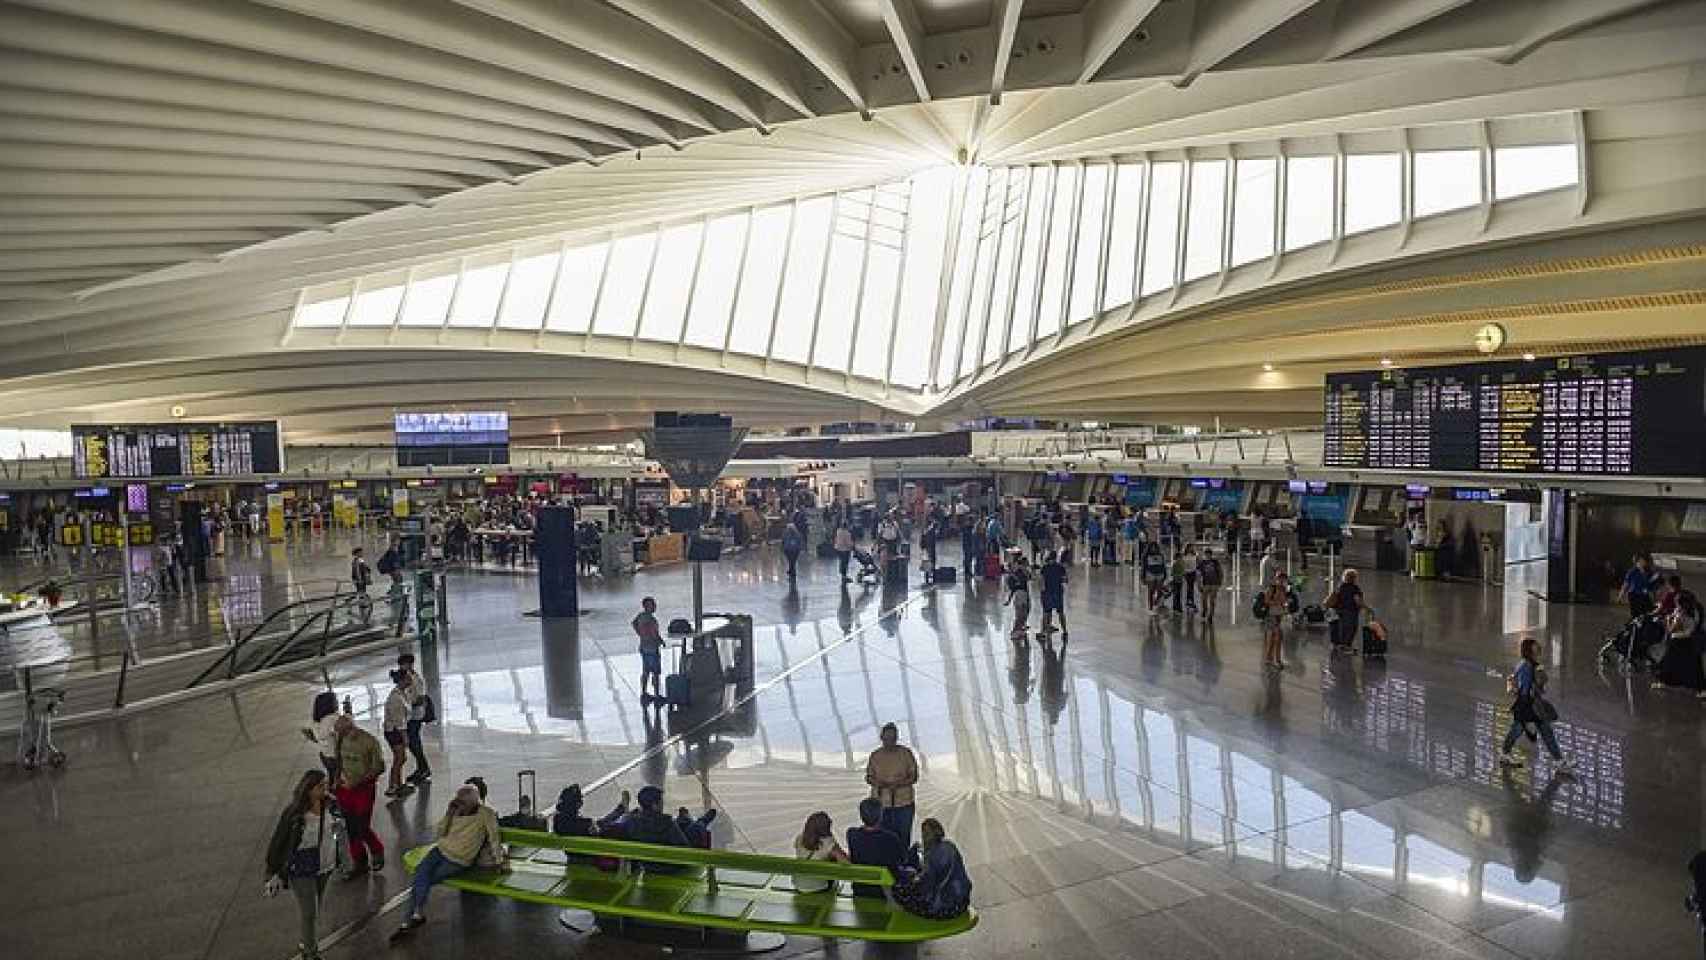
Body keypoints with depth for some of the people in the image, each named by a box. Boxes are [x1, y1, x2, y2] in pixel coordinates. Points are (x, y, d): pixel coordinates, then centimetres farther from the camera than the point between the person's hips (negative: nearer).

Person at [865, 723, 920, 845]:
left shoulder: (906, 753, 1)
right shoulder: (875, 755, 6)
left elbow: (914, 776, 2)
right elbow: (868, 777, 9)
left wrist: (899, 783, -16)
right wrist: (879, 783, -12)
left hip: (903, 803, -1)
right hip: (881, 804, 1)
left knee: (903, 837, -2)